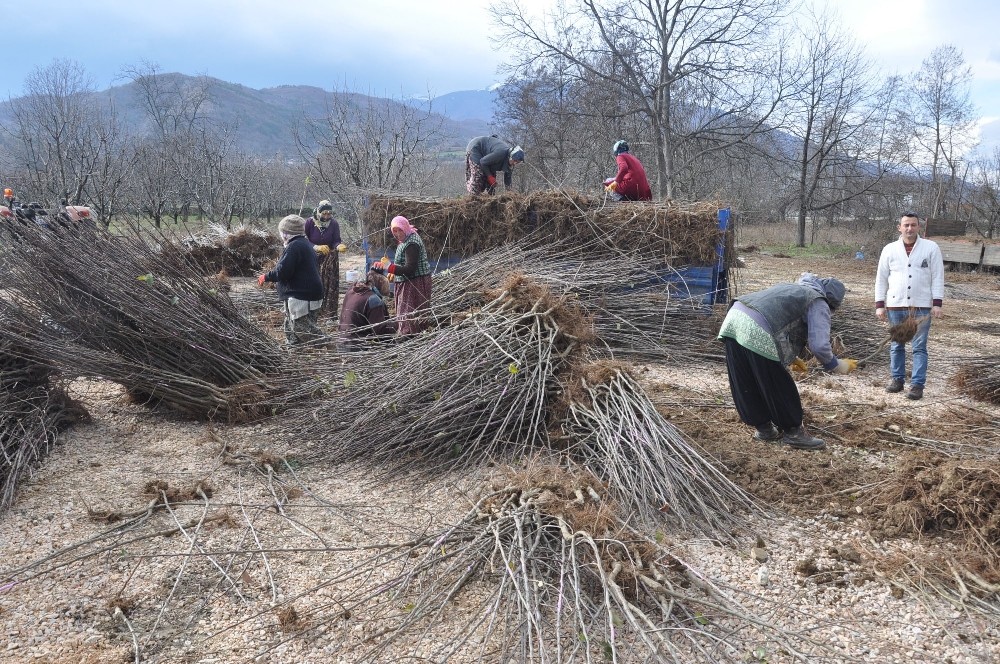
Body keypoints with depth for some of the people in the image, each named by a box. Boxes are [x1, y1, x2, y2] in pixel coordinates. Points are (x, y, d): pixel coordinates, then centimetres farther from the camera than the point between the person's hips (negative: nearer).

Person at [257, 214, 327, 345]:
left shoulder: (294, 246, -16)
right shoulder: (305, 244, 18)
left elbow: (282, 272, -21)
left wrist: (266, 277, -4)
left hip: (301, 298, -11)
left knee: (304, 330, -11)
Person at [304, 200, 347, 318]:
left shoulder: (334, 224, -8)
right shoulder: (310, 222, -14)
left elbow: (336, 241, -7)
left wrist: (339, 246, -31)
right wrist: (317, 247, -30)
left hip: (330, 258, 1)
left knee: (330, 284, 0)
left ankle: (329, 310, 7)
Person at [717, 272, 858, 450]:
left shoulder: (793, 288, 33)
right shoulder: (819, 304, 9)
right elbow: (820, 347, -2)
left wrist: (790, 357, 44)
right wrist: (840, 366, 16)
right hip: (756, 333, -8)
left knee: (745, 385, 18)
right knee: (779, 387, 9)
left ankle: (762, 427, 33)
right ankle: (792, 432, 22)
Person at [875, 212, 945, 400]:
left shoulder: (931, 248, 0)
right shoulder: (889, 249, 4)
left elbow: (938, 277, 0)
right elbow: (881, 278, 7)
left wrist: (937, 303, -7)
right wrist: (879, 305, 1)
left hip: (921, 307, -2)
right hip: (895, 306, 2)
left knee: (919, 347, 0)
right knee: (896, 346, 11)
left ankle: (917, 384, 4)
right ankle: (897, 379, 23)